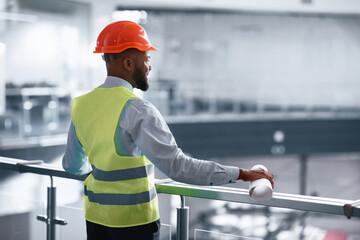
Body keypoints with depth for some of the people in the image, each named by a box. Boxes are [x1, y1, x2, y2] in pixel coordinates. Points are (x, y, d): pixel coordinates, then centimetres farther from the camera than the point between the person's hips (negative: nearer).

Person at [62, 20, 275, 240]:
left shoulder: (81, 105, 1)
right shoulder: (137, 110, -20)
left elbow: (72, 166, 14)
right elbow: (178, 166, -26)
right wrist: (242, 174, -24)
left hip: (95, 218, 7)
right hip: (133, 221, -6)